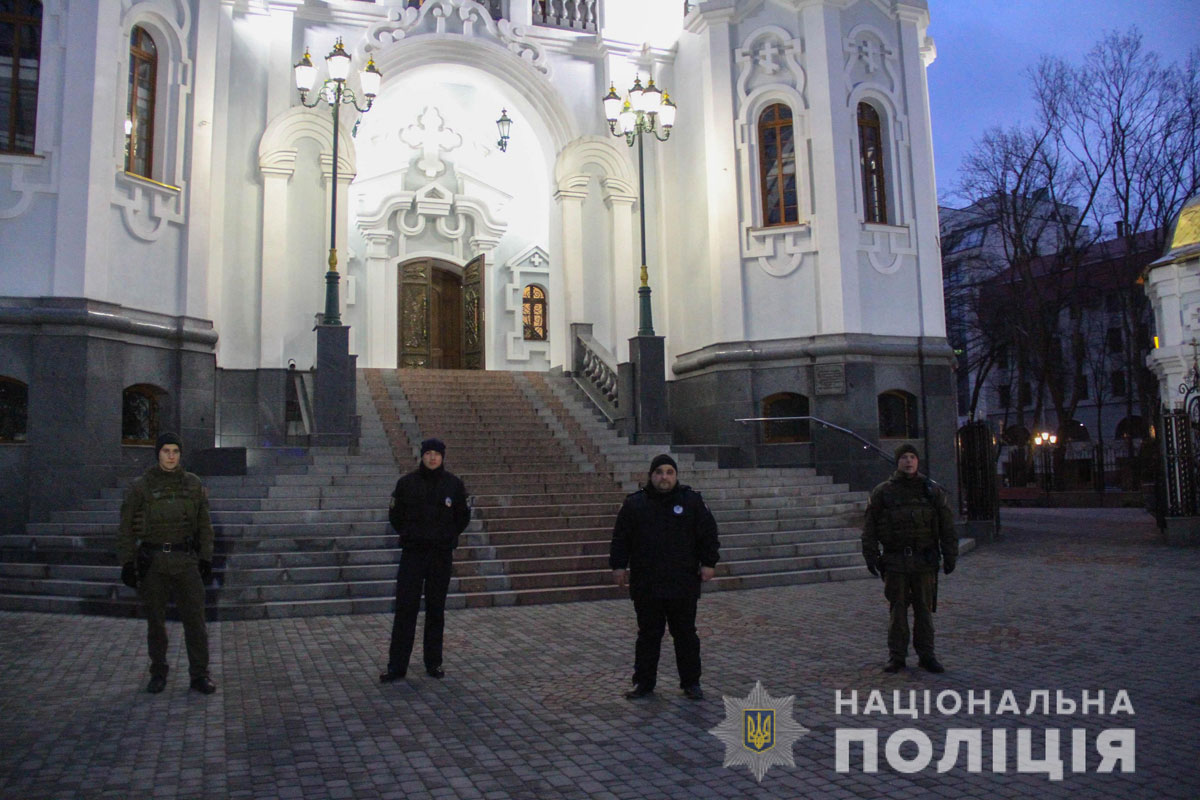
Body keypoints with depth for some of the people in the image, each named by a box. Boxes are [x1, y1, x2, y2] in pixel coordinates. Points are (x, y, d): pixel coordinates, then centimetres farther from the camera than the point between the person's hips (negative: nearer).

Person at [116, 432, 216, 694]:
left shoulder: (194, 485, 5)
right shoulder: (141, 486, -1)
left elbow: (204, 525, 10)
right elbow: (126, 527, 2)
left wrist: (206, 558, 4)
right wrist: (126, 563, -4)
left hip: (186, 560, 1)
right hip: (152, 561, -1)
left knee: (195, 618, -1)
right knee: (155, 621, 9)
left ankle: (199, 675, 8)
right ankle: (158, 673, 24)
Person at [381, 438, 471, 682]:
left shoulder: (454, 484, 0)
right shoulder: (406, 483, -1)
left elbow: (463, 516, 12)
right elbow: (395, 514, 9)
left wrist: (448, 537, 8)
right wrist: (409, 534, 6)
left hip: (442, 554, 1)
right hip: (412, 552, -1)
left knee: (436, 609, 8)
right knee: (405, 608, -2)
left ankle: (434, 663, 18)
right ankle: (397, 665, 4)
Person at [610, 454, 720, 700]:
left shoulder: (692, 500, 2)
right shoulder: (634, 503, 3)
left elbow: (708, 533, 5)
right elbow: (621, 538, 7)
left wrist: (708, 562, 0)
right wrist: (618, 565, 3)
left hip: (683, 585, 0)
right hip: (646, 585, 1)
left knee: (686, 634, 9)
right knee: (648, 635, 9)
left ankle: (691, 682, 22)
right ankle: (644, 682, 20)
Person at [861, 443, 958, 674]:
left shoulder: (933, 491, 5)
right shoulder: (882, 493, 1)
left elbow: (947, 527, 8)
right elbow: (870, 528, 2)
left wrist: (950, 556, 4)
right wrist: (871, 557, -2)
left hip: (924, 562, 1)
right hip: (895, 561, -1)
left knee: (924, 609, 7)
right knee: (897, 610, 4)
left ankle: (926, 655, 17)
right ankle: (896, 657, 12)